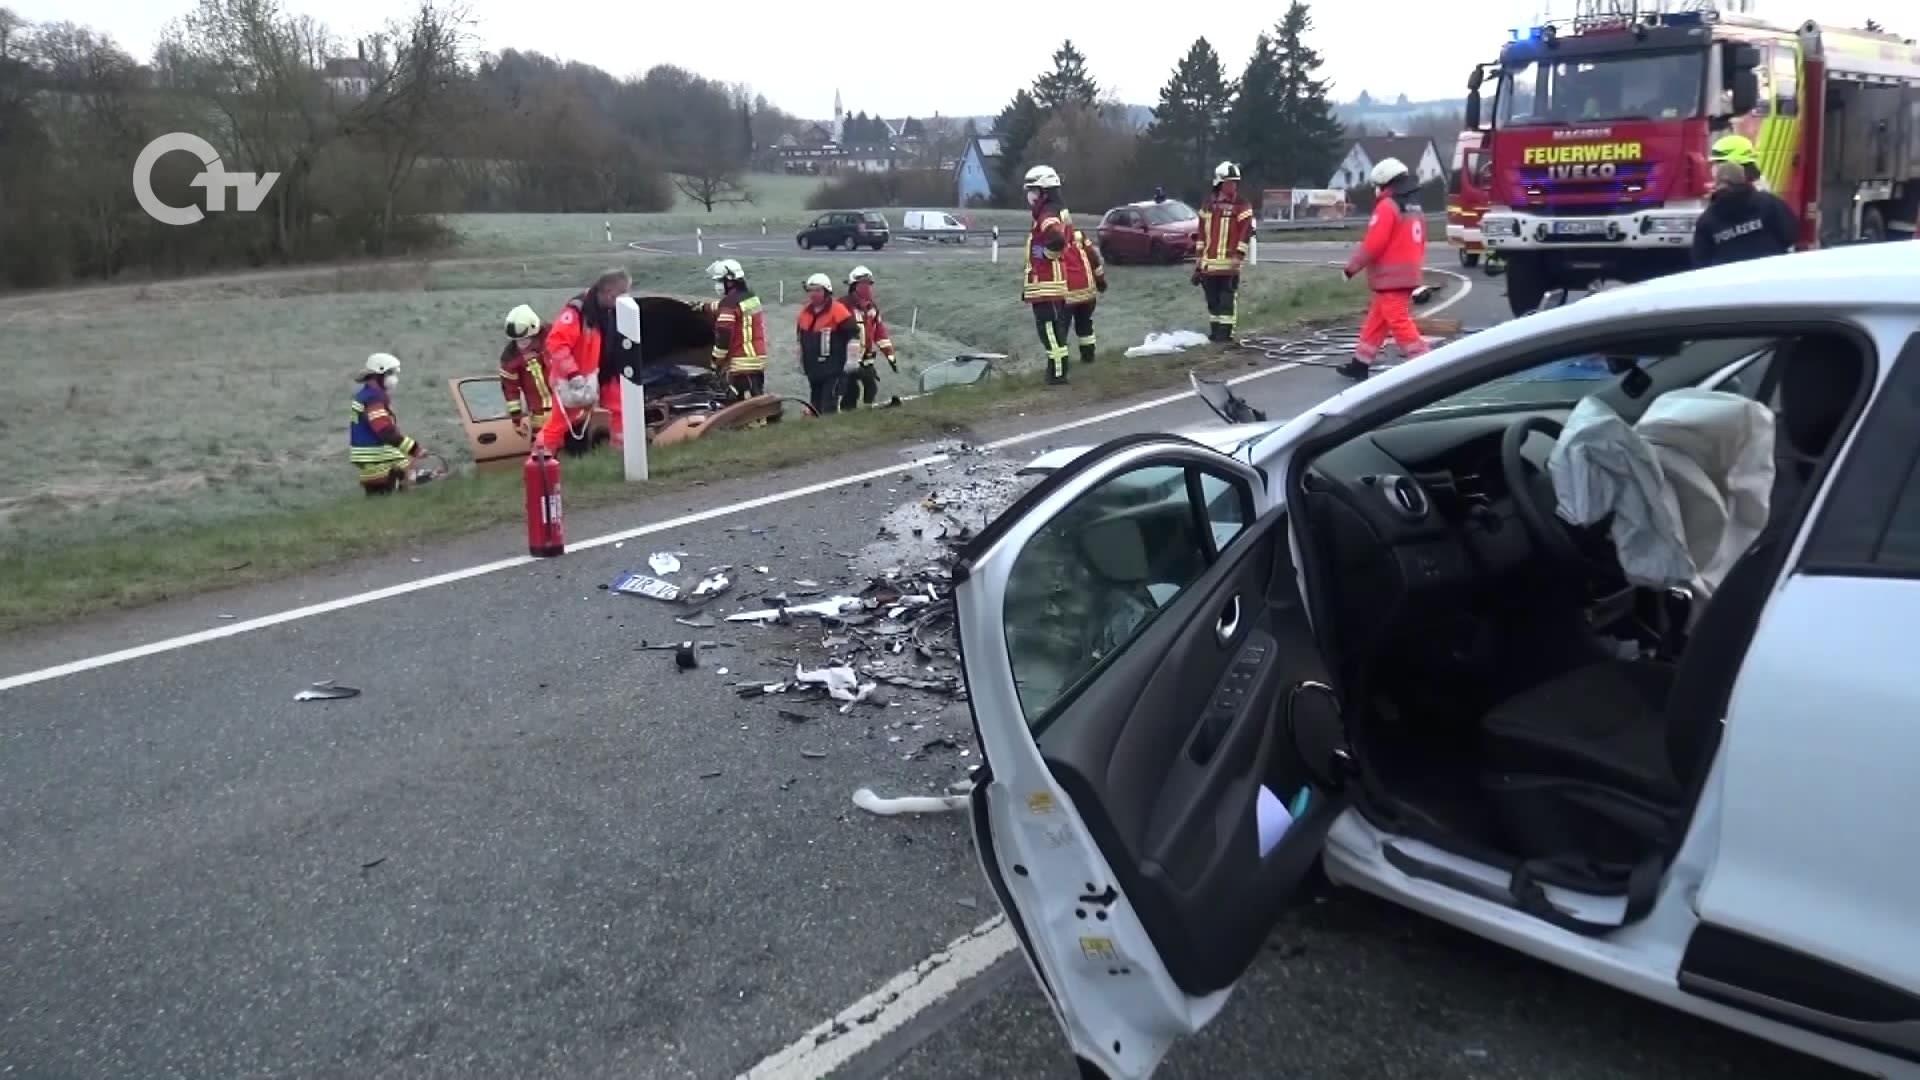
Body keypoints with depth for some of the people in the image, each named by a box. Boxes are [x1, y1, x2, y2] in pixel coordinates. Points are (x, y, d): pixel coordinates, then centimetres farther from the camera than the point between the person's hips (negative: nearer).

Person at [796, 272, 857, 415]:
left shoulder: (837, 309, -14)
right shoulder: (805, 311, 8)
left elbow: (853, 329, -18)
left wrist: (837, 344, -5)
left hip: (832, 367, -7)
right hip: (813, 367, 7)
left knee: (828, 407, -12)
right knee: (816, 403, 16)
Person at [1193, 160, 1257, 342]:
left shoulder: (1242, 207, -1)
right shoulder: (1208, 207, 14)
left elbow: (1245, 235, -7)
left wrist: (1237, 260, -16)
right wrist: (1197, 265, 12)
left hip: (1229, 266, -5)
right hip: (1208, 265, 5)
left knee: (1227, 302, -7)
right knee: (1212, 302, 12)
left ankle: (1225, 335, -4)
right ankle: (1215, 334, 22)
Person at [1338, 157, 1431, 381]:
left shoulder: (1387, 206, -14)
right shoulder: (1415, 208, 15)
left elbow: (1373, 244, -19)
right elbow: (1420, 244, 18)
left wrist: (1352, 267, -9)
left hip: (1391, 277, -10)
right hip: (1407, 275, 10)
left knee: (1399, 322, -9)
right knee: (1376, 320, 15)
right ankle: (1361, 363, 22)